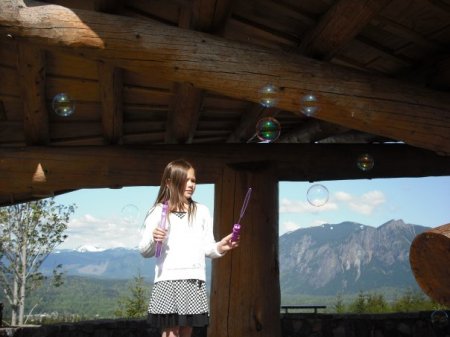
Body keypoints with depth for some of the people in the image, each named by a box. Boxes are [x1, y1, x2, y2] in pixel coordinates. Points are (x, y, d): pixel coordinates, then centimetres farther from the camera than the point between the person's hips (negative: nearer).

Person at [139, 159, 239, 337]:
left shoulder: (202, 211, 10)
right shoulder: (158, 212, 4)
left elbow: (207, 248, 9)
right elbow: (145, 251, 5)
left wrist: (219, 247, -10)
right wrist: (152, 239, -14)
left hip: (194, 280, 2)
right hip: (168, 280, -2)